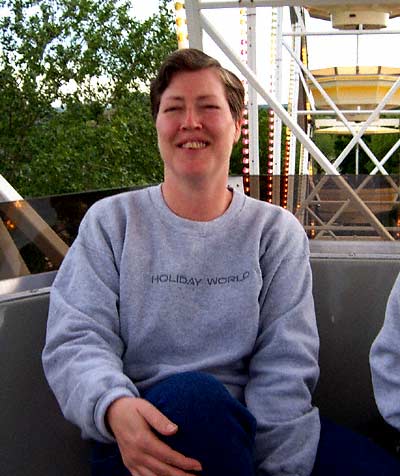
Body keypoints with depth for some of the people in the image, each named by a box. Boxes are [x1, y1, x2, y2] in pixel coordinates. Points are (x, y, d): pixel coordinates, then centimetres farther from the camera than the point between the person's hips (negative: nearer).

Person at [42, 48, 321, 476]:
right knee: (192, 393, -35)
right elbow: (75, 339, -4)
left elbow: (285, 368, -2)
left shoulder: (277, 231, 6)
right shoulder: (110, 221, 5)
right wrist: (114, 406, -26)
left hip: (242, 431, 2)